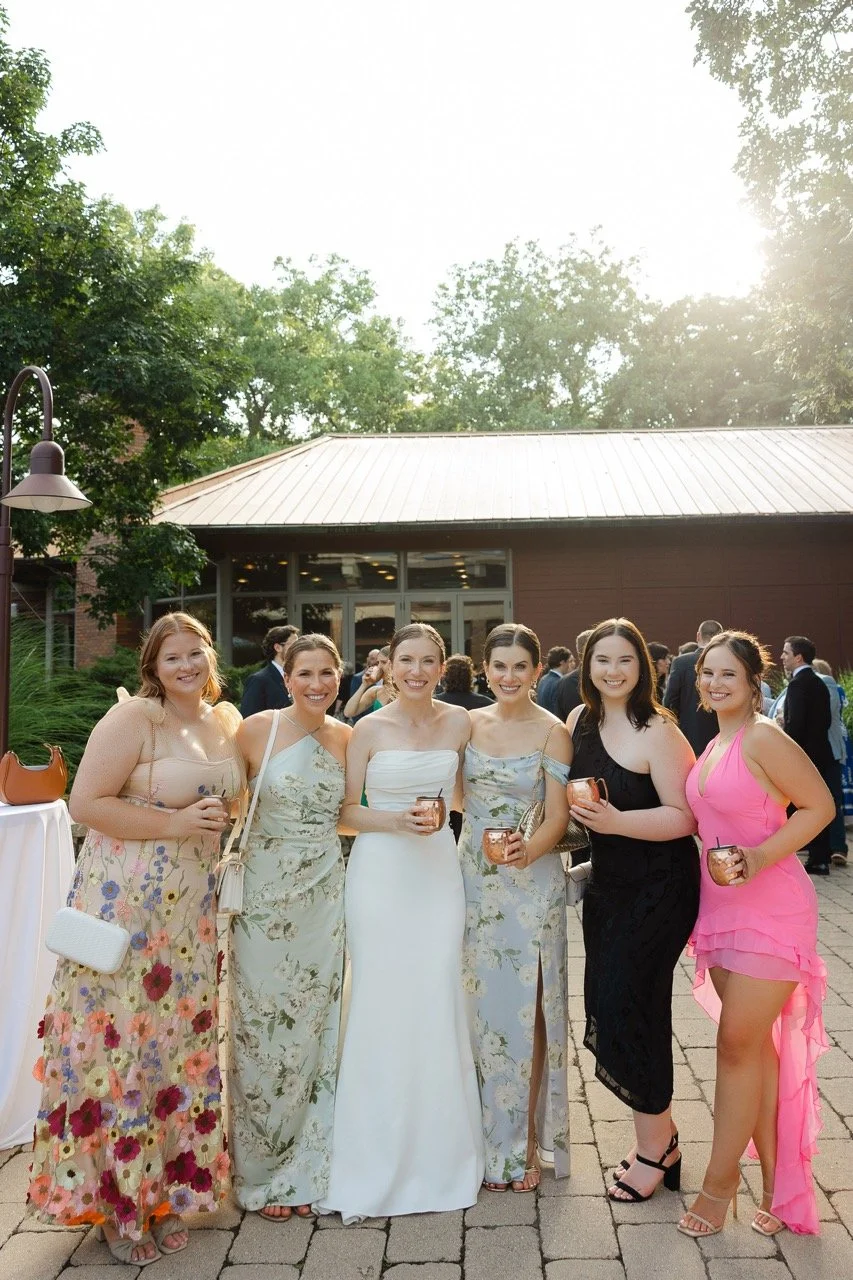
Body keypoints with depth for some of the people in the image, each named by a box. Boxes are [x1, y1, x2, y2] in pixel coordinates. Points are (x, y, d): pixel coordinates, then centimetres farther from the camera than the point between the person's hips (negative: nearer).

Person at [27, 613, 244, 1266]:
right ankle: (115, 1198, 24)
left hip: (192, 907, 6)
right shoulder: (133, 717, -12)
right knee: (119, 1040, 4)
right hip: (125, 904, -6)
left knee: (180, 1040, 14)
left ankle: (164, 1188, 33)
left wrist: (217, 820, 5)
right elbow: (86, 803, -17)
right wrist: (175, 823, -20)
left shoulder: (227, 720, 8)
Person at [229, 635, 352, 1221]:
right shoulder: (256, 729, -8)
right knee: (262, 1028, 6)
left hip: (324, 896, 3)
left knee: (314, 1028, 10)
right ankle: (261, 1171, 28)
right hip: (265, 895, -3)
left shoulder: (346, 737, 4)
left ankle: (302, 1167, 30)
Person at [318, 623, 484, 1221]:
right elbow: (346, 809, -1)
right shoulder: (369, 730, -5)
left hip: (439, 869, 2)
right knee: (381, 1007, 3)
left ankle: (440, 1150, 26)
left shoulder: (459, 722, 2)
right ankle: (378, 1158, 20)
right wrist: (397, 820, -16)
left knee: (438, 1005, 6)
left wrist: (437, 817, 2)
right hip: (380, 873, -2)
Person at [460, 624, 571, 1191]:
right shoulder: (470, 723, 4)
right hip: (475, 878, 4)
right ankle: (492, 1139, 28)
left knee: (525, 1009, 4)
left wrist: (530, 848, -28)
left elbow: (558, 816, -11)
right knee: (484, 1006, 11)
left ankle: (524, 1144, 22)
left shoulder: (551, 731, -8)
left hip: (531, 884, -4)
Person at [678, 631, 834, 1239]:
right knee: (756, 1047, 14)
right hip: (722, 908, 8)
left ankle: (720, 1178, 18)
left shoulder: (763, 737, -15)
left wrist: (760, 857, -23)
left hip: (771, 908, -8)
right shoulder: (715, 743, 10)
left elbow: (819, 805, -14)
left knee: (739, 1046, 0)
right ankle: (776, 1181, 27)